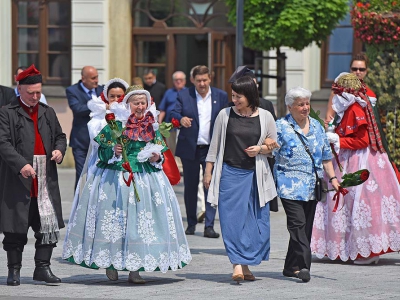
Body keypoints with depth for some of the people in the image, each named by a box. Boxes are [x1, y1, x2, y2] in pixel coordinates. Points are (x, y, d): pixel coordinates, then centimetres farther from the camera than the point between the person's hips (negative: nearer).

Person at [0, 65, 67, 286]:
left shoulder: (48, 113, 15)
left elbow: (60, 136, 25)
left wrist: (59, 150, 1)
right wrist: (21, 164, -23)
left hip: (46, 182, 5)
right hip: (18, 182, -4)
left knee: (49, 226, 1)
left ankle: (42, 268, 11)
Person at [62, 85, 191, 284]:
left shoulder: (152, 127, 10)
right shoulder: (115, 124, -1)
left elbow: (160, 154, 15)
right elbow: (102, 152, -2)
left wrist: (157, 158, -6)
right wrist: (113, 151, -21)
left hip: (146, 179, 3)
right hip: (116, 177, -3)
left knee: (139, 221, -2)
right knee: (115, 217, -4)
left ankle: (134, 269, 1)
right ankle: (112, 263, 8)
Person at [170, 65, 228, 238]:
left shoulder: (221, 97, 4)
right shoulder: (184, 95, 2)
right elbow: (174, 113, -3)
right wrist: (180, 119, -27)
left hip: (212, 150, 0)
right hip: (190, 149, 1)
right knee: (190, 188, 9)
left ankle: (209, 226, -4)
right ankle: (191, 223, 21)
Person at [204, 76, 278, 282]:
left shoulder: (265, 117, 5)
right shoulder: (225, 115, 4)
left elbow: (274, 146, 13)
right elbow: (214, 146, 10)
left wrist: (260, 149, -8)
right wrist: (208, 172, 8)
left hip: (255, 176, 1)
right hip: (230, 174, -1)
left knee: (255, 220, 0)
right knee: (233, 218, -9)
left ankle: (245, 265, 11)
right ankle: (238, 265, -14)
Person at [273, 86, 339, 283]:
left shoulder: (316, 126, 15)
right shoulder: (281, 127, -1)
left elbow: (326, 156, 19)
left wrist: (332, 178, 13)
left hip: (312, 186, 6)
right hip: (290, 184, -6)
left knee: (306, 226, 6)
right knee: (298, 223, -17)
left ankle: (291, 267, 14)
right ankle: (303, 265, -24)